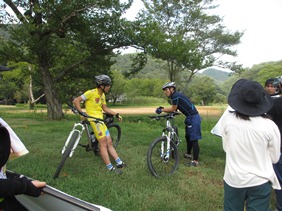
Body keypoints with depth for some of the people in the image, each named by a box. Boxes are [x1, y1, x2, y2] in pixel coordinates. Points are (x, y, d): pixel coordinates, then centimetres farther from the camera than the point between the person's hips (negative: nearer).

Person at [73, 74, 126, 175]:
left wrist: (116, 114, 12)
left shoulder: (102, 95, 12)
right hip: (94, 120, -9)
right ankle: (110, 168, -4)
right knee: (103, 143, -9)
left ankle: (119, 163, 16)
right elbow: (76, 101, -12)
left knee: (109, 143, 10)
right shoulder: (91, 93, -12)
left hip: (100, 120, 9)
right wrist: (81, 112, -21)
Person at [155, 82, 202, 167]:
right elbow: (174, 109, 13)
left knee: (194, 139, -6)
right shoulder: (176, 95, 14)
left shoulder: (176, 96, -16)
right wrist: (162, 109, 6)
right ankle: (188, 154, 38)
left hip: (193, 118, -10)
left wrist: (161, 110, -1)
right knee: (188, 137, 22)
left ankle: (195, 161, -1)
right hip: (190, 117, 10)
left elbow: (173, 109, -9)